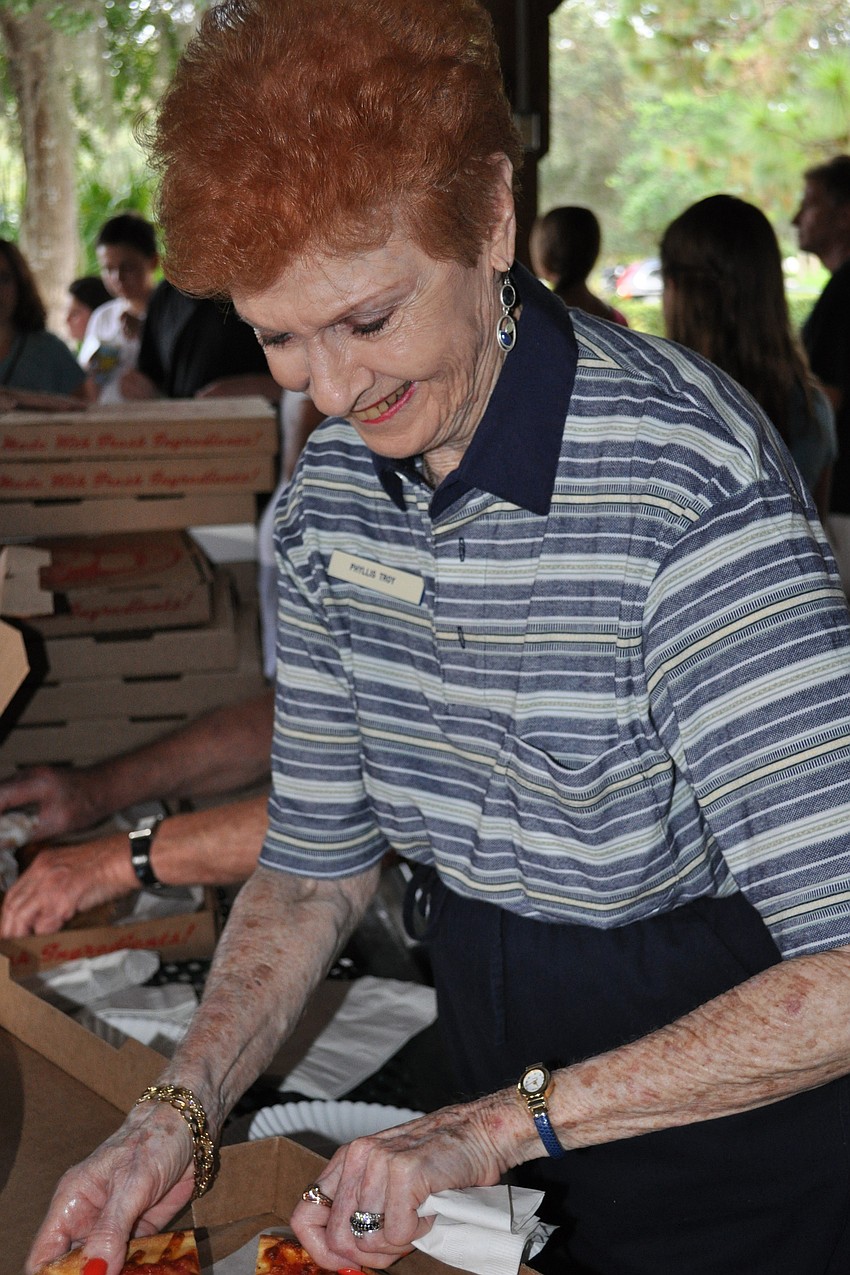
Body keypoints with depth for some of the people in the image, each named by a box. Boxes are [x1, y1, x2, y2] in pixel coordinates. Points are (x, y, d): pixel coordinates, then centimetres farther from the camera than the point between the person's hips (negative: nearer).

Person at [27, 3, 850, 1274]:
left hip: (733, 1164, -6)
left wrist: (510, 1120, -31)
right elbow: (317, 858, 2)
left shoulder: (685, 479, -29)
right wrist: (182, 1112, -10)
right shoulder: (331, 488, -6)